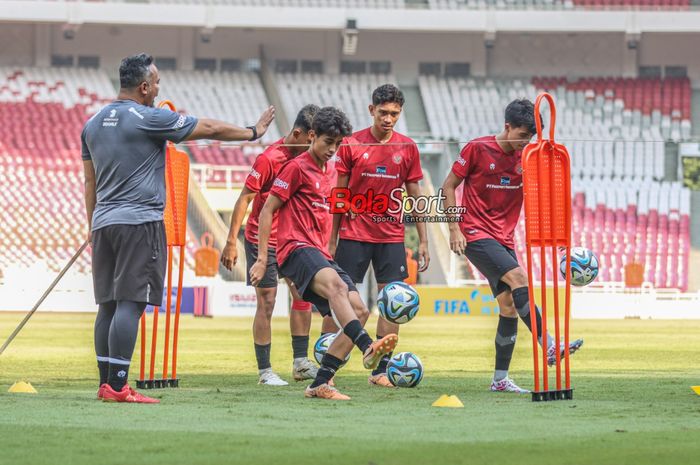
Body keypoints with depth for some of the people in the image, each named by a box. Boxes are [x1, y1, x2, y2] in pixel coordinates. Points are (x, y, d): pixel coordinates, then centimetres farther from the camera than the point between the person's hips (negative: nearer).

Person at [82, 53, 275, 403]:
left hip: (104, 223, 8)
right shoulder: (150, 119, -9)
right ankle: (118, 386, -16)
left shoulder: (93, 124, 14)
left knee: (108, 304, 8)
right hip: (139, 221, -8)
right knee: (130, 304, -10)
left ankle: (106, 383, 7)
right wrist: (253, 132, 12)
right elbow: (210, 129, -1)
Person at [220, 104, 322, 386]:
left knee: (302, 295, 4)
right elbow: (245, 198, -15)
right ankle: (265, 371, 0)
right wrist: (231, 242, -17)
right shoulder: (269, 159, -19)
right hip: (262, 238, -7)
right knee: (266, 302, -5)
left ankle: (301, 363, 10)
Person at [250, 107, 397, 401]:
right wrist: (262, 259, -8)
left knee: (359, 311, -4)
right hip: (297, 248, -9)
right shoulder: (297, 168, -2)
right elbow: (267, 211, -4)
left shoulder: (331, 172, 21)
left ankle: (320, 384, -4)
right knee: (335, 285, -36)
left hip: (321, 254, 9)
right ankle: (368, 348, -59)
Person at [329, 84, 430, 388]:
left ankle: (380, 371, 2)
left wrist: (423, 241, 7)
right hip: (354, 234, -2)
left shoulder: (407, 148, 4)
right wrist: (332, 240, -1)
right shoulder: (352, 145, -2)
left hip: (392, 236, 2)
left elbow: (414, 196, 10)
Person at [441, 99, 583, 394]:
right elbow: (449, 187, -2)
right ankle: (549, 348, -29)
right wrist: (455, 229, -10)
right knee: (518, 277, -25)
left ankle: (500, 379, 8)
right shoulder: (477, 149, -8)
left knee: (509, 307, 1)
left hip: (504, 239, 6)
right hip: (475, 234, -6)